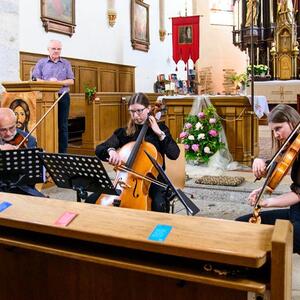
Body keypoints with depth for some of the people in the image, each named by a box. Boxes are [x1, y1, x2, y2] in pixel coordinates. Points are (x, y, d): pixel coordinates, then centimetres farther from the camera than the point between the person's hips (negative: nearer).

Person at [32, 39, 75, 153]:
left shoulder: (66, 63, 13)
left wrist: (58, 82, -11)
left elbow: (71, 81, 5)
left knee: (62, 126, 2)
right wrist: (49, 82, -15)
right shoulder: (41, 62, 10)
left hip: (63, 97, 1)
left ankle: (62, 152, 6)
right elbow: (35, 80, 1)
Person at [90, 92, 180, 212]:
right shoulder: (123, 132, 6)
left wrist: (160, 133, -16)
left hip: (152, 181, -2)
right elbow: (99, 149, -3)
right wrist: (110, 150, -25)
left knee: (159, 205, -35)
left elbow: (174, 154, -11)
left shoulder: (160, 129, 2)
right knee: (92, 200, -17)